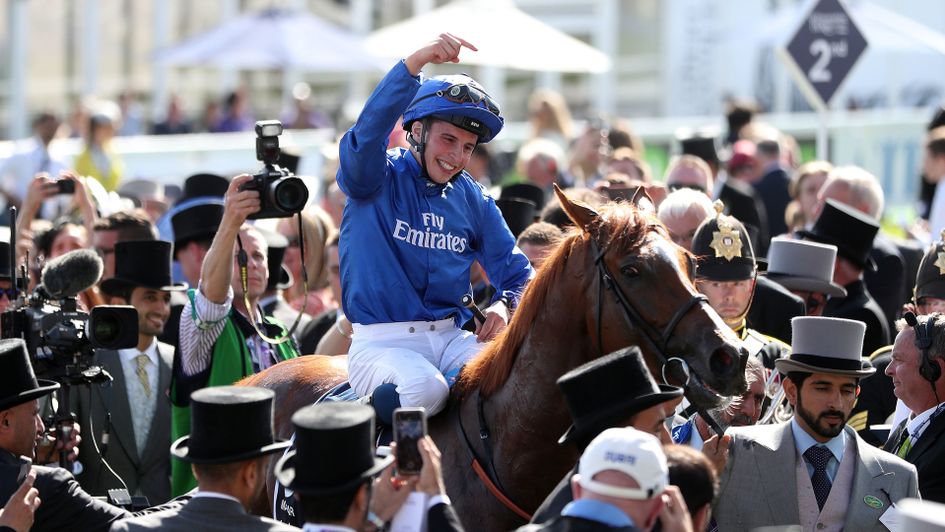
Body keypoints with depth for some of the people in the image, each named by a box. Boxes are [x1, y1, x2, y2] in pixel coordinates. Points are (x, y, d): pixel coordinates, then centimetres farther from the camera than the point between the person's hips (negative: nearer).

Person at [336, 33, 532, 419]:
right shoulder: (379, 180, -4)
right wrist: (418, 61, -38)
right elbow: (369, 130, -26)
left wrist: (504, 304, -10)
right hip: (382, 342, -5)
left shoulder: (472, 200, 12)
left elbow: (515, 271, 15)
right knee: (426, 386, -36)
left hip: (452, 338, 5)